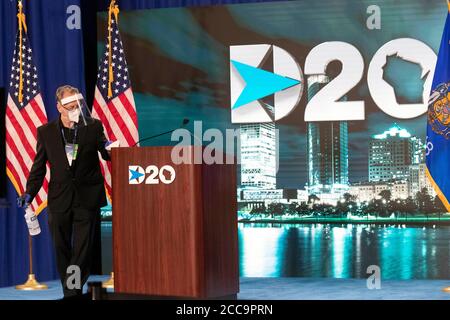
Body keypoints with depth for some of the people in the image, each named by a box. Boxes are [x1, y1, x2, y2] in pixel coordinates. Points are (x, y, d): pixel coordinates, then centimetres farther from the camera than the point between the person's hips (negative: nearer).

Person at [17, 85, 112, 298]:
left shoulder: (93, 126, 1)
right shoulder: (46, 132, 4)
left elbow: (107, 154, 5)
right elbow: (39, 166, 7)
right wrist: (29, 193, -4)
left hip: (87, 198, -2)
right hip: (60, 199, 2)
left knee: (83, 247, -7)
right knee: (62, 248, 8)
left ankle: (71, 291, -5)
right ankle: (70, 293, 20)